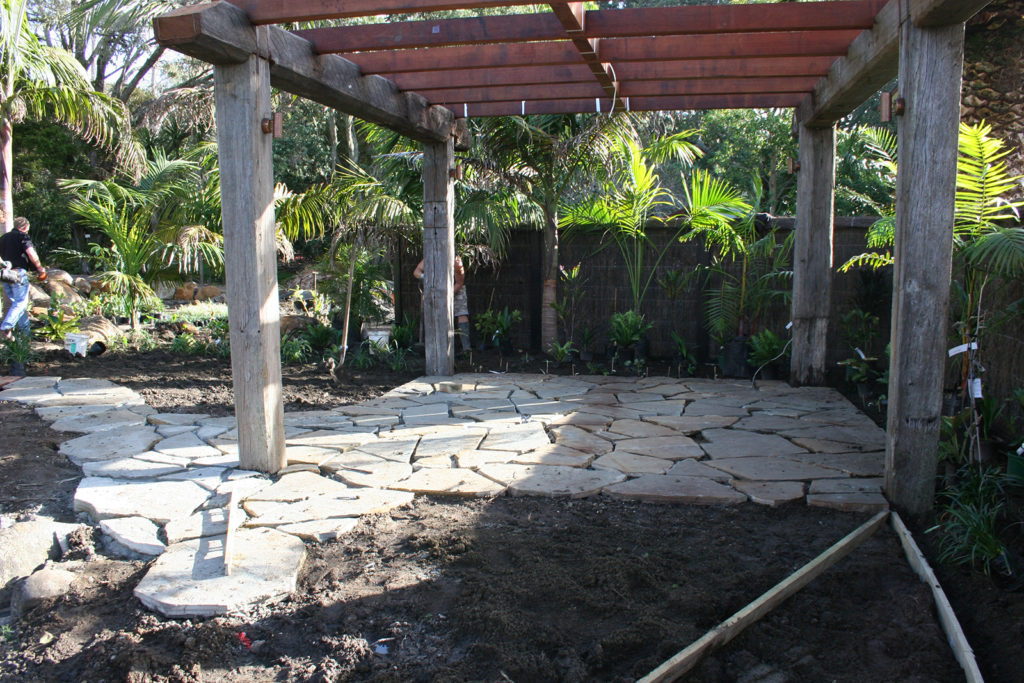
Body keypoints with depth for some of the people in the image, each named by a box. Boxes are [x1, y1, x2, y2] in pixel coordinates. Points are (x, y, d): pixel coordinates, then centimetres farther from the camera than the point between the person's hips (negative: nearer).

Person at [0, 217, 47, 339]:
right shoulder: (23, 236, -3)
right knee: (20, 303, -5)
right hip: (18, 273, -7)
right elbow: (31, 253, -17)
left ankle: (25, 331, 16)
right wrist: (40, 268, -8)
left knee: (16, 302, 14)